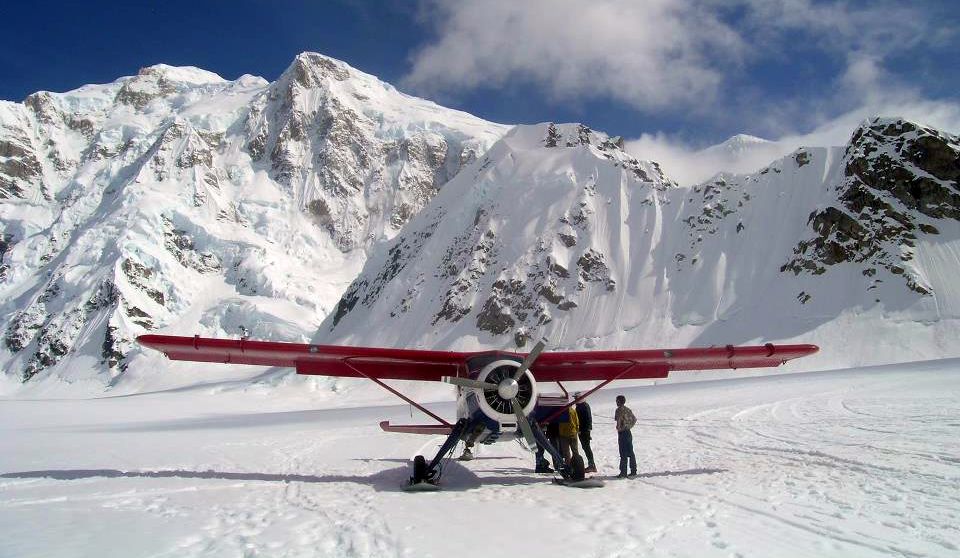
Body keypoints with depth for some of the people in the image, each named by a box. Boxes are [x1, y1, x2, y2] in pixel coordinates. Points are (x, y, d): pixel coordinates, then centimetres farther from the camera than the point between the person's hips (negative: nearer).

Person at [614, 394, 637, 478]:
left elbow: (618, 421, -21)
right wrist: (629, 426, 13)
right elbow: (634, 419, 16)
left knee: (623, 454, -5)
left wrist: (619, 429, -9)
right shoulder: (628, 409, 11)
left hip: (622, 433, -8)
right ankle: (633, 472, 17)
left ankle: (623, 473, -4)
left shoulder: (619, 410, -13)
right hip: (628, 432, 8)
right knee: (630, 453, 12)